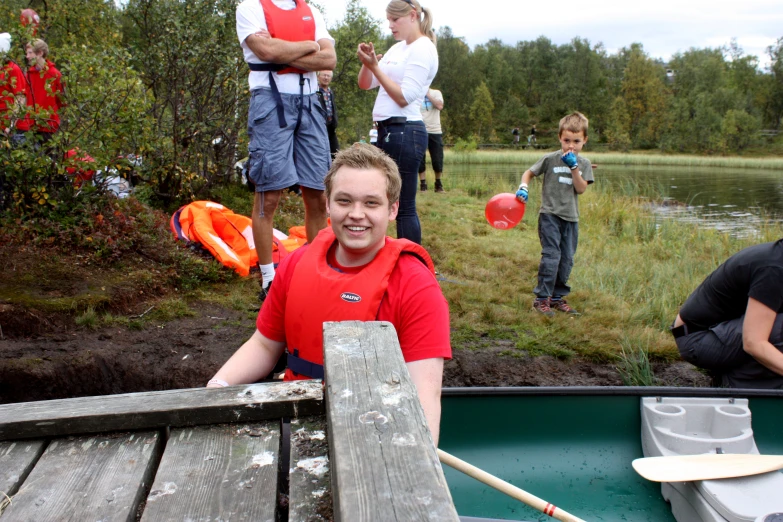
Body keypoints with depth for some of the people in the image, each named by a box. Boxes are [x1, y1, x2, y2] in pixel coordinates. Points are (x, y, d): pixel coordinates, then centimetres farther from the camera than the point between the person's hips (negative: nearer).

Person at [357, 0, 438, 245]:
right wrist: (367, 62, -2)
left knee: (404, 207, -7)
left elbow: (404, 97, -16)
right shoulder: (397, 48, 17)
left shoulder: (423, 48, -8)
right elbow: (365, 84, 18)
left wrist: (374, 66, -15)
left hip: (404, 133, -9)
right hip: (388, 131, 9)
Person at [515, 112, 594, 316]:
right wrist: (523, 187, -13)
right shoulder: (550, 159, -2)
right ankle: (541, 298, -5)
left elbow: (581, 189, -5)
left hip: (571, 217, 4)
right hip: (550, 214, -4)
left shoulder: (584, 163, 6)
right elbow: (529, 172, 6)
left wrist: (574, 167, -15)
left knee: (566, 260, 8)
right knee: (551, 256, -12)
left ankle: (557, 297, 21)